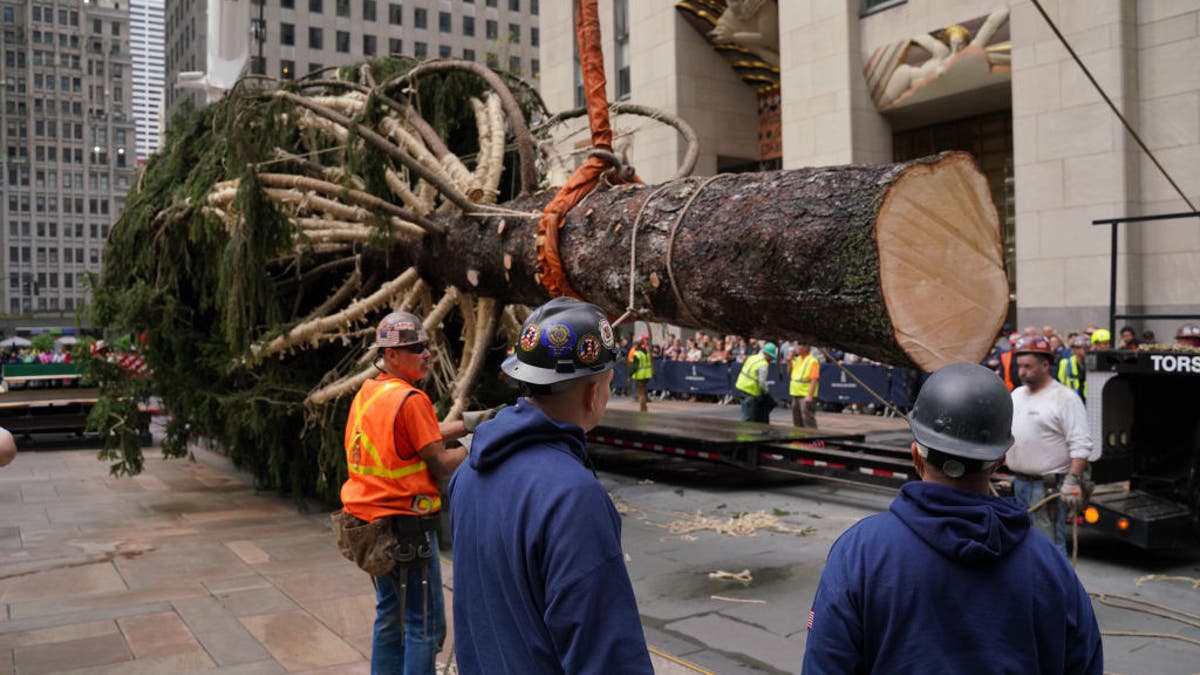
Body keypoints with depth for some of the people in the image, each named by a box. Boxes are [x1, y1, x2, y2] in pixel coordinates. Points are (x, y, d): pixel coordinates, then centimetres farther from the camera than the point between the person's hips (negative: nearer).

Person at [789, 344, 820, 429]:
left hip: (806, 396, -9)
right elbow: (790, 371, 26)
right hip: (796, 394, 9)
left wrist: (810, 396, -25)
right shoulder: (797, 359, 13)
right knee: (797, 421, 15)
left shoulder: (812, 361, -12)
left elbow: (814, 380, -19)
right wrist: (790, 361, 9)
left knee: (808, 421, -10)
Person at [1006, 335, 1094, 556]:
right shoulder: (1016, 395, 14)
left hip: (1049, 486, -8)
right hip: (1019, 482, 8)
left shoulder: (1065, 398, -9)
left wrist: (1072, 481, -21)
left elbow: (1081, 446, -14)